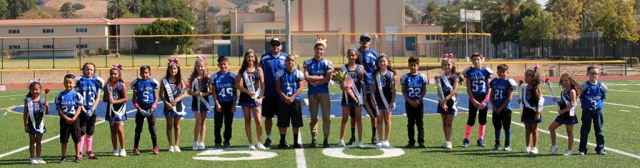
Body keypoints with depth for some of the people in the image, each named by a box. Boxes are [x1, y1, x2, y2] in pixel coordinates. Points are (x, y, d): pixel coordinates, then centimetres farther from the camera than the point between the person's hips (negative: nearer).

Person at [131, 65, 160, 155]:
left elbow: (156, 98, 2)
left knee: (152, 128, 1)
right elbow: (134, 99, 2)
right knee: (138, 129, 4)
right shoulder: (137, 83, 1)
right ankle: (135, 148, 9)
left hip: (150, 108, 0)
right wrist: (139, 108, -10)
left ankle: (155, 147, 8)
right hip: (141, 108, 0)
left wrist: (152, 108, -11)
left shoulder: (153, 82, 1)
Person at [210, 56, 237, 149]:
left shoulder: (233, 76, 2)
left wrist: (234, 104, -2)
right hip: (219, 103, 0)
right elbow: (213, 92, 1)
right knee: (217, 124, 2)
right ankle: (217, 142, 11)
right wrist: (217, 104, -7)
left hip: (230, 103, 0)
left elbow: (235, 92, 4)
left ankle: (227, 142, 15)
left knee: (228, 124, 6)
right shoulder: (215, 77, 0)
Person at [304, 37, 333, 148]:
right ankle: (314, 139, 8)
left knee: (326, 117, -3)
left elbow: (328, 79, -8)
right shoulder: (307, 63, 5)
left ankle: (326, 139, 3)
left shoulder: (327, 63, 4)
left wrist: (314, 81, -11)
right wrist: (320, 77, -8)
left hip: (324, 93, 0)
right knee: (313, 117, 4)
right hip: (312, 93, 1)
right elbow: (307, 77, -7)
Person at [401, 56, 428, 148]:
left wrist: (419, 100, -11)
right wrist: (410, 101, -11)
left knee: (420, 122, 1)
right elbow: (403, 91, 0)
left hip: (419, 102, -1)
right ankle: (411, 142, 10)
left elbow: (424, 90, 1)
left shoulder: (422, 77, 0)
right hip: (409, 102, 1)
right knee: (410, 122, 6)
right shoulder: (405, 77, 1)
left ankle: (421, 141, 4)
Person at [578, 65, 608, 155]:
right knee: (585, 130, 3)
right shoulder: (584, 86, -9)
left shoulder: (601, 86, -3)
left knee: (599, 130, 8)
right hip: (587, 111, -2)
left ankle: (600, 148, 17)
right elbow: (581, 97, 1)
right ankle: (582, 149, 10)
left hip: (598, 111, 2)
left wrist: (600, 103, 1)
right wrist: (585, 104, -4)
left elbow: (603, 97, 10)